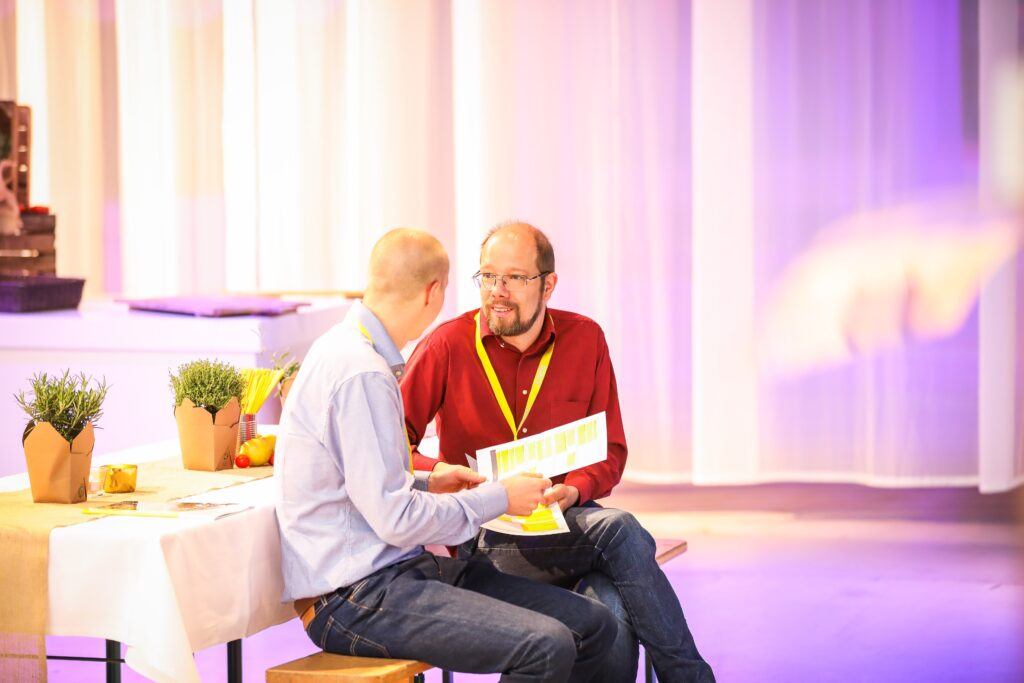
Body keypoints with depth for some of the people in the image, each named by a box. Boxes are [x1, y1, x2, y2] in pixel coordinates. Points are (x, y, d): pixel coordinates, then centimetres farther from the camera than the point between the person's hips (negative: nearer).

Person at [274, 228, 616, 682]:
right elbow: (396, 519, -20)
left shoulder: (345, 348, 14)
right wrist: (499, 498, -9)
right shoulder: (362, 373, -17)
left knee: (594, 626, 0)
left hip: (400, 570, 10)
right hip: (355, 598, -10)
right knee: (546, 646, -26)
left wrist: (426, 485, 16)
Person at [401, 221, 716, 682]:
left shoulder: (585, 339, 6)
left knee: (617, 612, -32)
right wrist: (440, 475, -24)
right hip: (484, 537, -3)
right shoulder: (447, 346, -3)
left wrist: (574, 491, -12)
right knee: (619, 531, -30)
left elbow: (611, 451, 9)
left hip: (566, 524, 3)